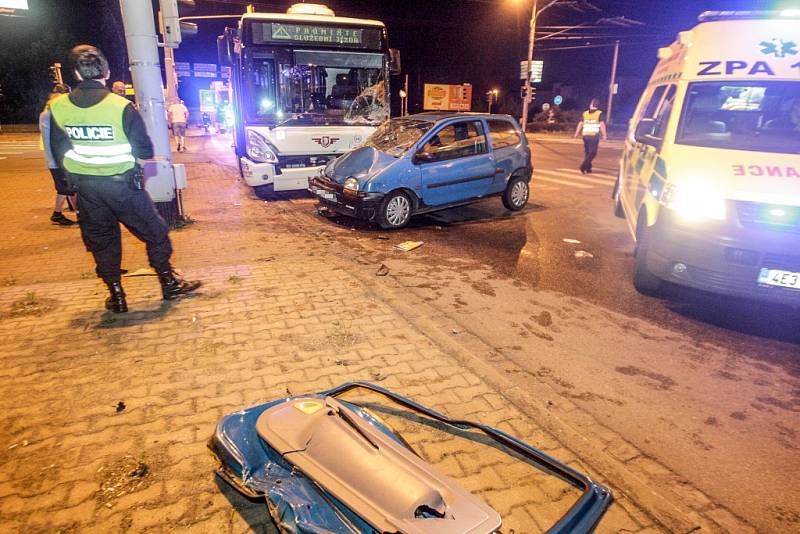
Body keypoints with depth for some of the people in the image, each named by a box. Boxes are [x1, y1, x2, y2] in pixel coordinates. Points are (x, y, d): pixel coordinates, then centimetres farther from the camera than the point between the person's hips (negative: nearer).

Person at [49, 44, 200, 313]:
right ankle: (169, 283, 18)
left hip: (86, 187, 4)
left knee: (100, 239, 15)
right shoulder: (121, 107, -17)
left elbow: (58, 152, 6)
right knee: (154, 230, 11)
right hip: (122, 183, -3)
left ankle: (116, 295, 20)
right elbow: (145, 151, -10)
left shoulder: (58, 107, -4)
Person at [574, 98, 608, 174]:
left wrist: (576, 133, 11)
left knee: (587, 152, 14)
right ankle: (583, 166, -17)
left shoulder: (585, 113, 9)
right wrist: (604, 135, -7)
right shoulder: (599, 113, -2)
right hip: (594, 135, -4)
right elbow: (602, 124, -8)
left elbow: (580, 124, 7)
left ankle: (588, 168, 17)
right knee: (592, 152, 0)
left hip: (586, 135, 4)